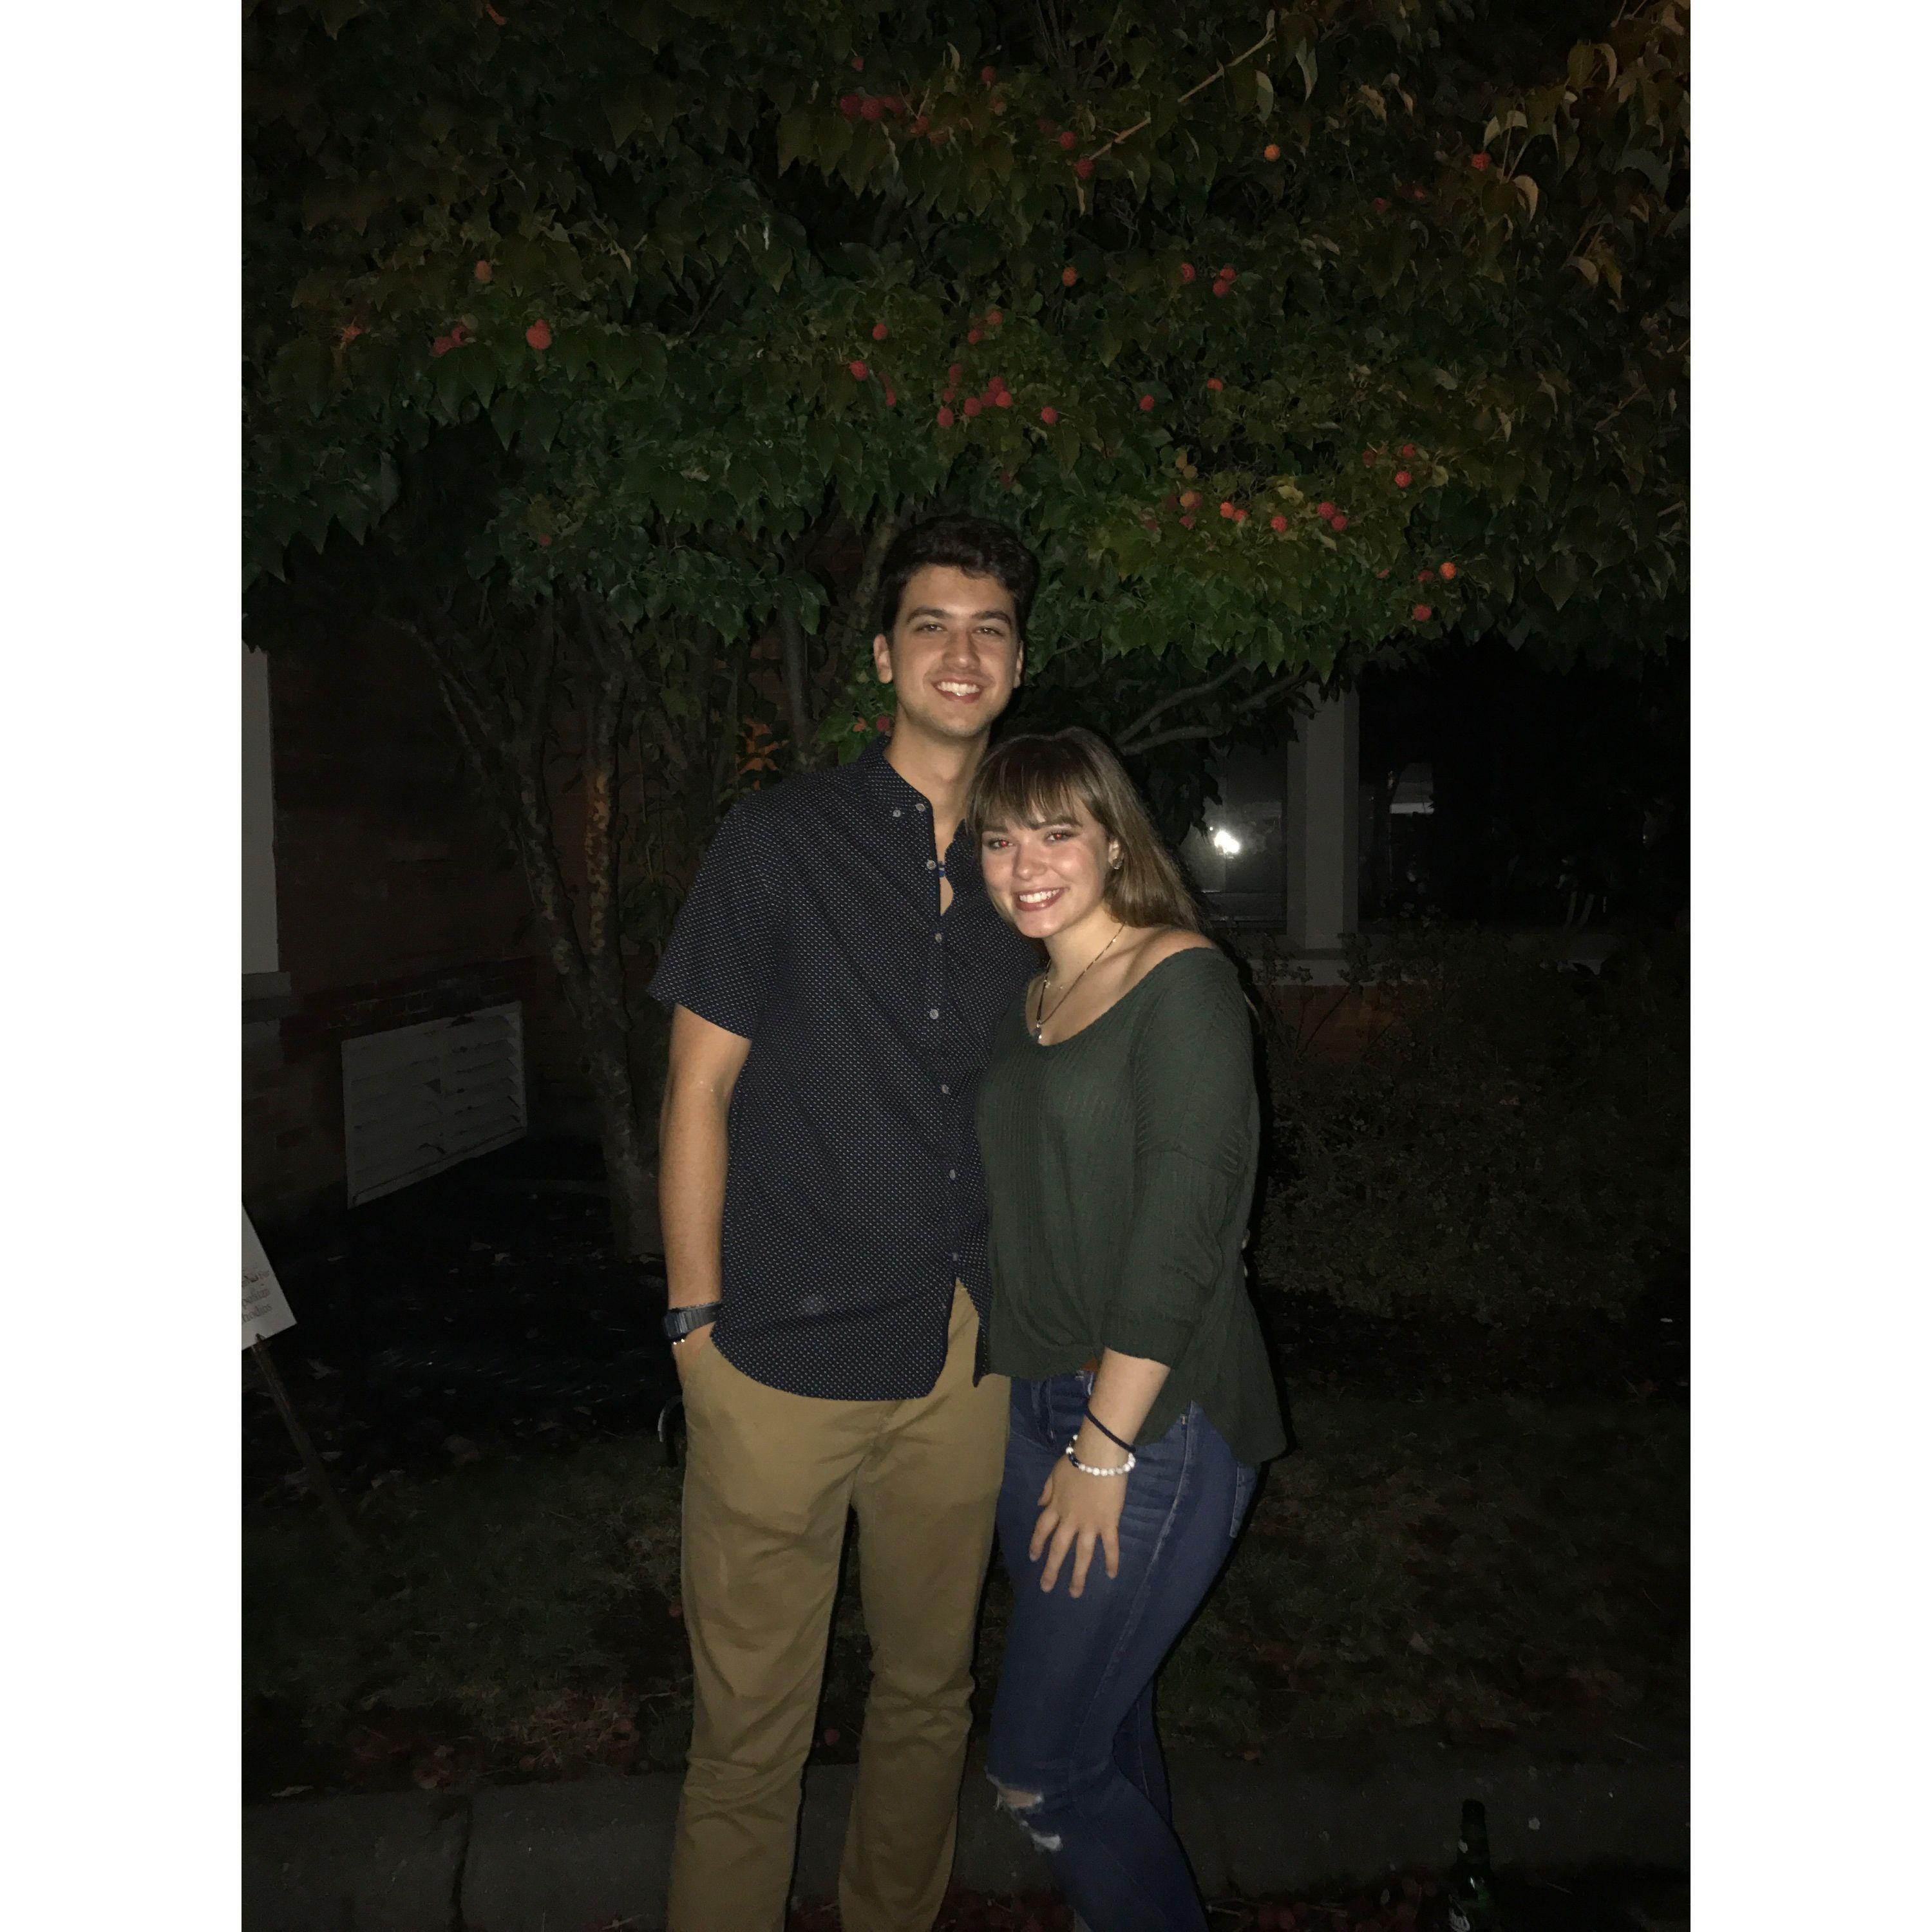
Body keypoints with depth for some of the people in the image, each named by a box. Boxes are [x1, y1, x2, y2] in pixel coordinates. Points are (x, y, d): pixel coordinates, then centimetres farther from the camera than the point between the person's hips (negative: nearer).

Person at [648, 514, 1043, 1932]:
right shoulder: (781, 842, -4)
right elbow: (700, 1086, -4)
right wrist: (697, 1317, -6)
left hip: (966, 1353, 4)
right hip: (787, 1347, -4)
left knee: (931, 1692, 20)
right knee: (752, 1727, 7)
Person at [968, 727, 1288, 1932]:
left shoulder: (1183, 983, -13)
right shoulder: (1031, 1006, 10)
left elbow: (1183, 1231, -18)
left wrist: (1107, 1446, -16)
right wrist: (1057, 1423, 9)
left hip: (1158, 1422, -7)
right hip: (1040, 1404, 7)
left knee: (1039, 1764, -1)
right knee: (1104, 1725, 18)